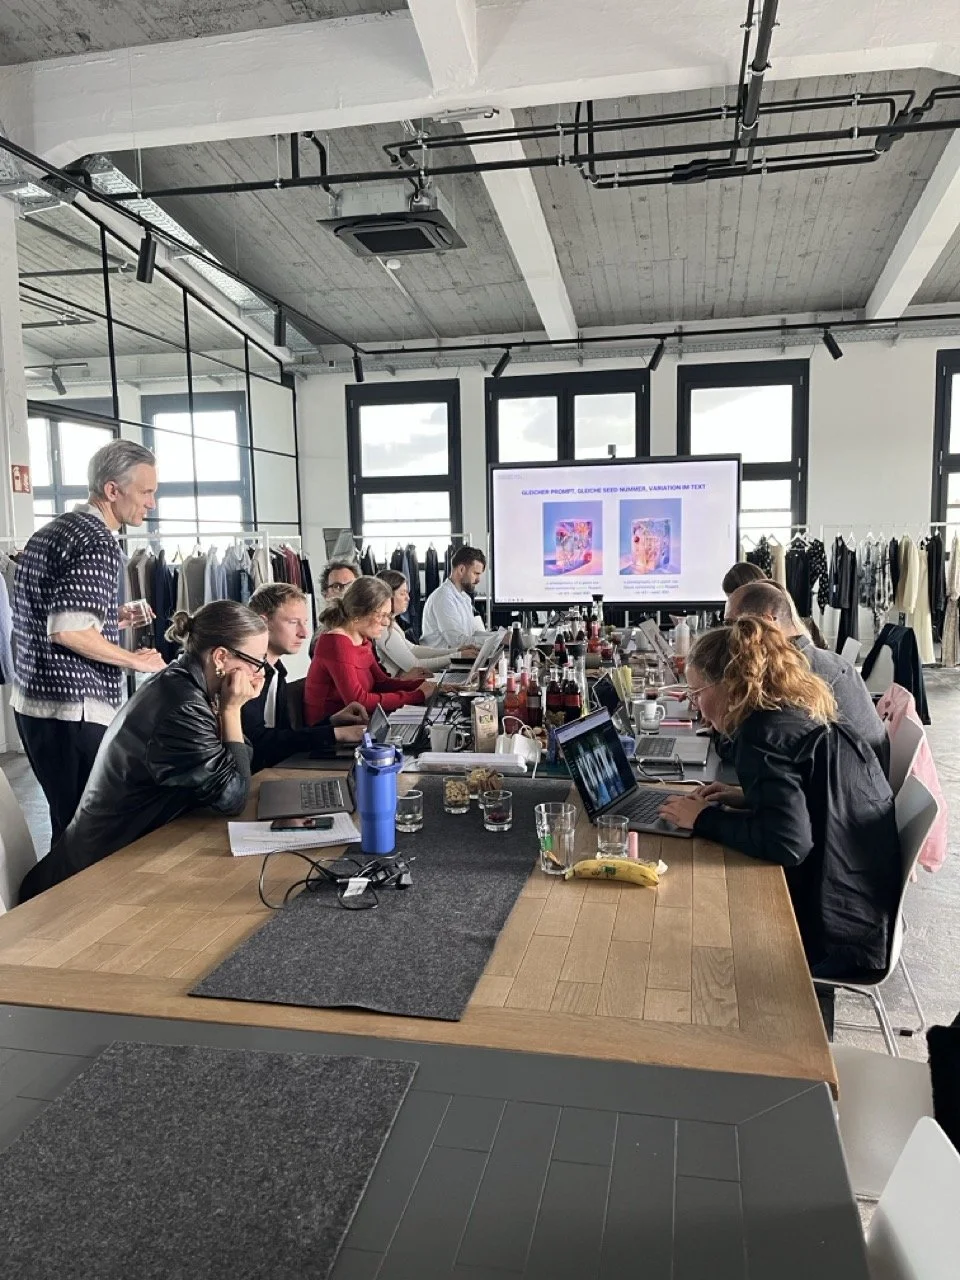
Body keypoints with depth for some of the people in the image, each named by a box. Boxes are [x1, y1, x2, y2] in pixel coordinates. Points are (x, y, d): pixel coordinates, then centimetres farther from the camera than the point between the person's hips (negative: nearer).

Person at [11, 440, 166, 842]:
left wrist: (112, 618, 17)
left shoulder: (50, 532, 14)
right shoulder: (98, 541, -15)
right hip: (75, 710, -9)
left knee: (68, 822, 17)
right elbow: (68, 631, -24)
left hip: (32, 701, 9)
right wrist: (137, 660, -12)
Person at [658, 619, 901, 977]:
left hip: (836, 932, -8)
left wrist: (704, 819, -18)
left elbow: (787, 842, -30)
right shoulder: (807, 718, 7)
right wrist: (748, 798, 9)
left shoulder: (764, 732, -20)